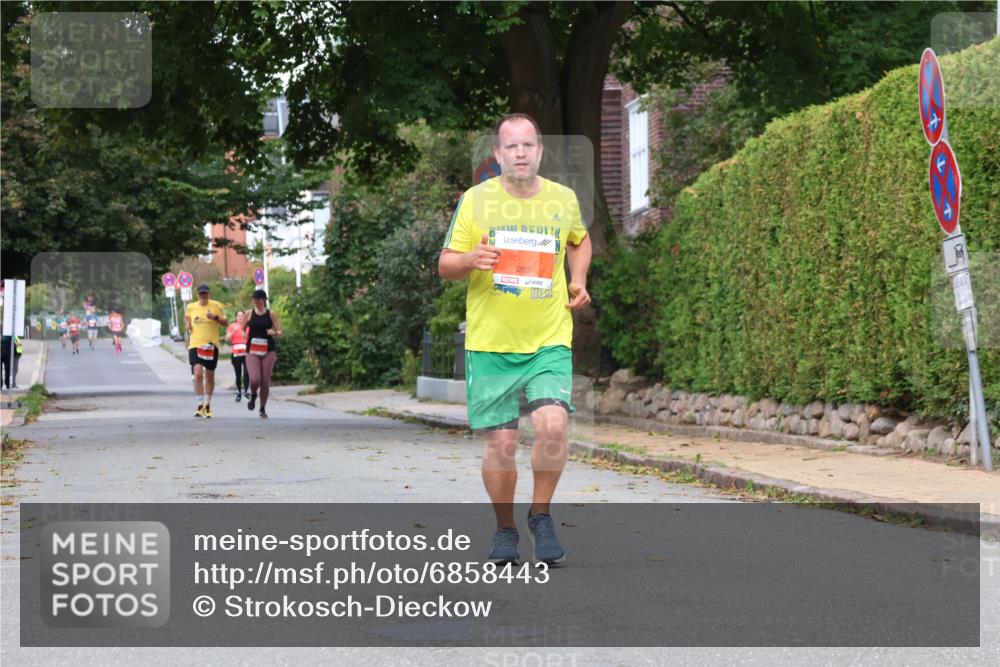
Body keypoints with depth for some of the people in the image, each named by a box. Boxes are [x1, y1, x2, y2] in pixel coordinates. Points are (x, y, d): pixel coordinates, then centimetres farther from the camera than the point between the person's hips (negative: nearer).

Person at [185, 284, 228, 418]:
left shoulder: (216, 306, 0)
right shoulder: (191, 307, 6)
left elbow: (225, 323, 1)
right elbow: (186, 317, 27)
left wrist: (215, 317, -17)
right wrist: (187, 324, 6)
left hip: (212, 345, 0)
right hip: (195, 345, 0)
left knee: (210, 376, 9)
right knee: (198, 374, -17)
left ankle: (208, 405, 26)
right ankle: (200, 405, -12)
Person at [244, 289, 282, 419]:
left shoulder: (271, 314, 4)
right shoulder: (249, 314, 5)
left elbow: (279, 332, 3)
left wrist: (274, 332, -18)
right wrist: (245, 336, -3)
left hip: (268, 351, 0)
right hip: (252, 351, 0)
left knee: (265, 382, -1)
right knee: (254, 379, -17)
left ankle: (263, 409, 16)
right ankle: (253, 396, 17)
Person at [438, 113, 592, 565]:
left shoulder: (563, 199, 6)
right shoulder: (476, 200, -1)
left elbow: (579, 240, 28)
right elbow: (445, 266, 2)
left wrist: (578, 280, 11)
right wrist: (470, 259, -20)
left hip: (549, 341, 1)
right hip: (490, 344, -1)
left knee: (552, 425, -19)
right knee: (501, 443, -1)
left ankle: (541, 515, 4)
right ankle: (504, 529, 22)